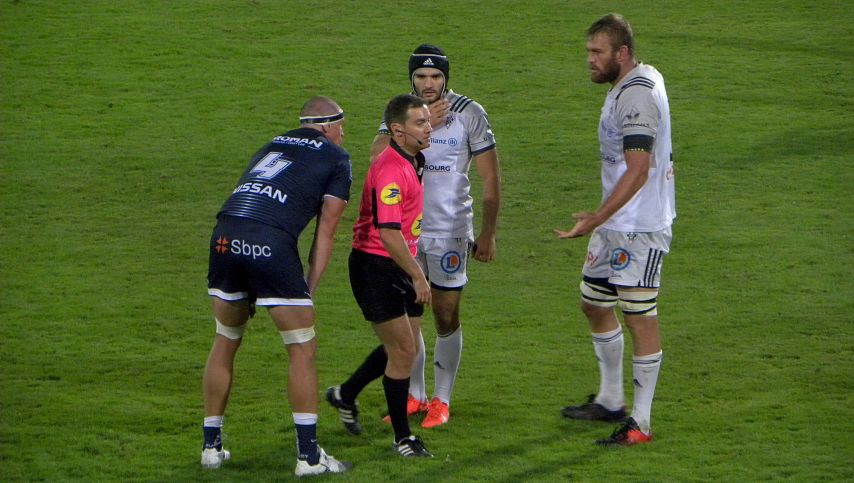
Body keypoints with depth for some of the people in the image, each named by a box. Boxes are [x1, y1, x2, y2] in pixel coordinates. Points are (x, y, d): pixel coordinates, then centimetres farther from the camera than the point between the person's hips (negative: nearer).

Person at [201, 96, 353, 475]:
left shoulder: (272, 146, 31)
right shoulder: (336, 159, 16)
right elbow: (325, 231, 9)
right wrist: (309, 288, 10)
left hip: (225, 235, 5)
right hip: (271, 244, -5)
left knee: (225, 344, 20)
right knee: (302, 350, 7)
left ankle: (211, 447, 25)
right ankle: (308, 455, 7)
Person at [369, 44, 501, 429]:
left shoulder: (469, 114, -5)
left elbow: (491, 177, -2)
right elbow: (378, 153, -15)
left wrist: (488, 233, -4)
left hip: (450, 231, -3)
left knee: (446, 317, 0)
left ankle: (441, 401, 10)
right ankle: (415, 396, 18)